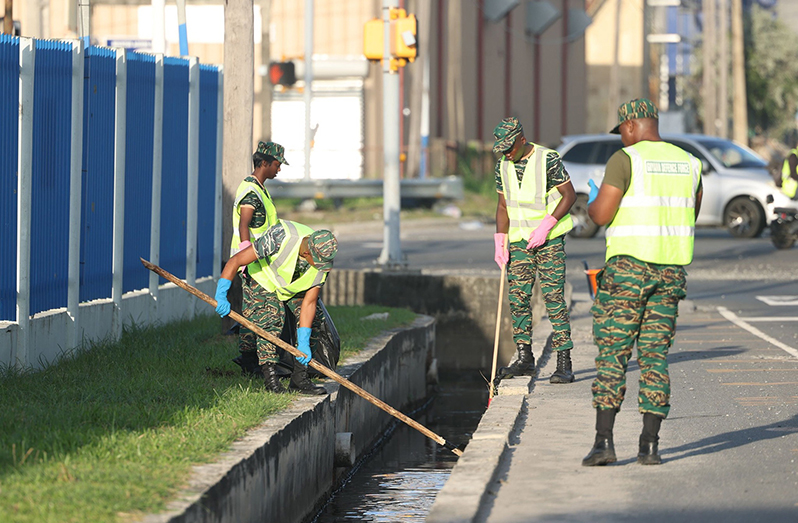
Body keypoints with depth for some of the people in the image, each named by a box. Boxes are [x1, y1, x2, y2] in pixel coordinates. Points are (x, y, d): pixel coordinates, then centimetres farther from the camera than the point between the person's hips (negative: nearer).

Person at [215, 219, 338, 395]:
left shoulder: (322, 262, -27)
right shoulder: (280, 238, -42)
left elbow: (309, 302, -20)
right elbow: (235, 261, -36)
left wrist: (304, 343, -25)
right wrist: (221, 295, -40)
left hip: (296, 285, 4)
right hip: (264, 279, -4)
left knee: (314, 320, -8)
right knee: (270, 318, -23)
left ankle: (299, 378, -2)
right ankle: (269, 375, -17)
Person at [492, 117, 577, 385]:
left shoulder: (548, 159, -12)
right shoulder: (503, 165, 7)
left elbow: (569, 195, -10)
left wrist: (545, 226, -17)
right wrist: (500, 241, 4)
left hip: (549, 240, -6)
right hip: (519, 241, 6)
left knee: (554, 298, -10)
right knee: (517, 299, 2)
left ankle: (564, 364, -10)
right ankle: (524, 359, 10)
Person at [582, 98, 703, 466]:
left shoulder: (625, 160, -9)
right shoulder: (688, 163, 10)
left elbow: (601, 214, -13)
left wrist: (593, 202, 9)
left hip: (628, 267, -5)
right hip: (672, 270, 5)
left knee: (612, 353, -2)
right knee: (655, 355, 8)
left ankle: (603, 441, -8)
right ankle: (649, 445, 3)